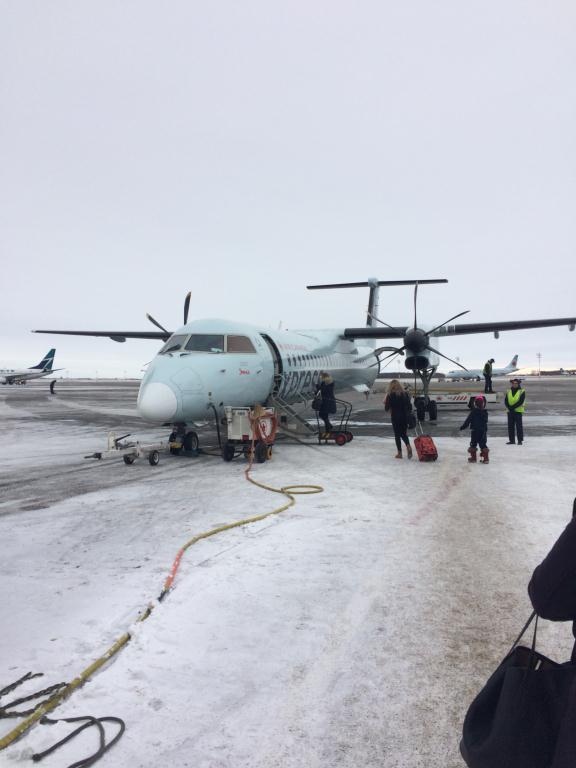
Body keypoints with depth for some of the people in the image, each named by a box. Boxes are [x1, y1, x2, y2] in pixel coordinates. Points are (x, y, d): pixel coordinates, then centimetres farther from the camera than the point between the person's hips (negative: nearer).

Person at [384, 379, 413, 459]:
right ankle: (408, 446, -9)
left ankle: (399, 453, 8)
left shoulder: (390, 395, -9)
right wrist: (408, 414, 17)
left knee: (397, 435, 6)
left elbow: (386, 408, -6)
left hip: (395, 417, -4)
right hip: (405, 417, 4)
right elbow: (410, 407, 5)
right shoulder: (405, 394, 2)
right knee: (404, 433, 17)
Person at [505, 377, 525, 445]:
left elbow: (521, 401, -12)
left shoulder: (522, 391, -1)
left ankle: (520, 440, 2)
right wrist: (509, 407, -12)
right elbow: (506, 401, 5)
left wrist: (513, 407, -17)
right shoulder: (508, 391, 12)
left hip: (518, 411, -4)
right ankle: (511, 440, 13)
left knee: (519, 426, -3)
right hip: (510, 411, 5)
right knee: (510, 426, 6)